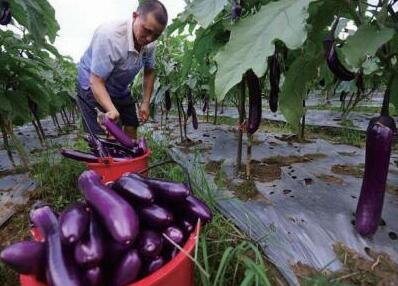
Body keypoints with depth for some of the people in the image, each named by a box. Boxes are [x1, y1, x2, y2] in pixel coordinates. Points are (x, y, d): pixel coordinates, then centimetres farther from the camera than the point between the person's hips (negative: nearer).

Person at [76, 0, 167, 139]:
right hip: (92, 88, -6)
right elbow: (96, 82, -32)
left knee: (131, 128, 5)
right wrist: (112, 110, -46)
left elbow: (149, 72, 2)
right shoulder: (109, 35, -33)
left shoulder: (149, 43, -14)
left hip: (120, 90, 6)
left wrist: (145, 103, -4)